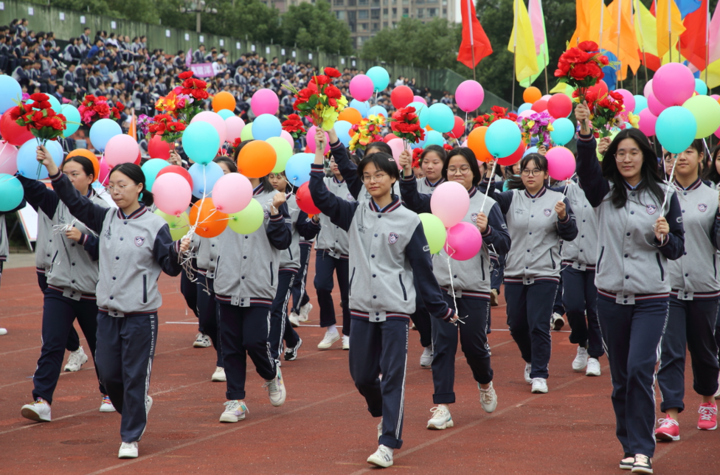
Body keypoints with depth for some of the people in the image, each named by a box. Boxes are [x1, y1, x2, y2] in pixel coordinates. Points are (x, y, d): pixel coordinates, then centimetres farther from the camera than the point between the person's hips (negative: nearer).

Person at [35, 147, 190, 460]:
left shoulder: (155, 225, -7)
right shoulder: (106, 219, 7)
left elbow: (170, 267, -4)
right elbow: (75, 202, -1)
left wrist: (178, 252, -25)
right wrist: (53, 170, -10)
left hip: (140, 316, -5)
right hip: (108, 313, 5)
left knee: (135, 377, 0)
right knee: (108, 373, 9)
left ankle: (131, 438, 12)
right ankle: (138, 408, 37)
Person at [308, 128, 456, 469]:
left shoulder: (409, 221, -2)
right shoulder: (354, 214, 6)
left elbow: (423, 269, 1)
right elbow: (320, 197, -3)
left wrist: (441, 309, 1)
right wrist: (319, 156, -9)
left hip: (396, 310, -3)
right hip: (362, 309, 4)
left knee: (393, 376, -6)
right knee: (361, 376, 10)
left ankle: (388, 443, -4)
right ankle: (384, 415, 38)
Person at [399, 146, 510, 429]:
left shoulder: (487, 205, 1)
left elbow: (505, 244, -1)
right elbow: (413, 201, -15)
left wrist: (486, 230, -20)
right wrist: (408, 175, -31)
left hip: (474, 287, -1)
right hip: (441, 284, 1)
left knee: (474, 343, 6)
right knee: (442, 344, -2)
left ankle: (485, 382, 38)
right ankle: (442, 407, 1)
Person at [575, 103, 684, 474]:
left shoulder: (664, 195, 2)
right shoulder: (604, 191, 4)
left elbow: (678, 249, 7)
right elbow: (586, 167, -18)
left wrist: (665, 237, -16)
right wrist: (585, 133, -35)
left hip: (651, 299, -2)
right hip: (611, 297, 2)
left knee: (639, 369, -15)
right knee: (620, 376, 9)